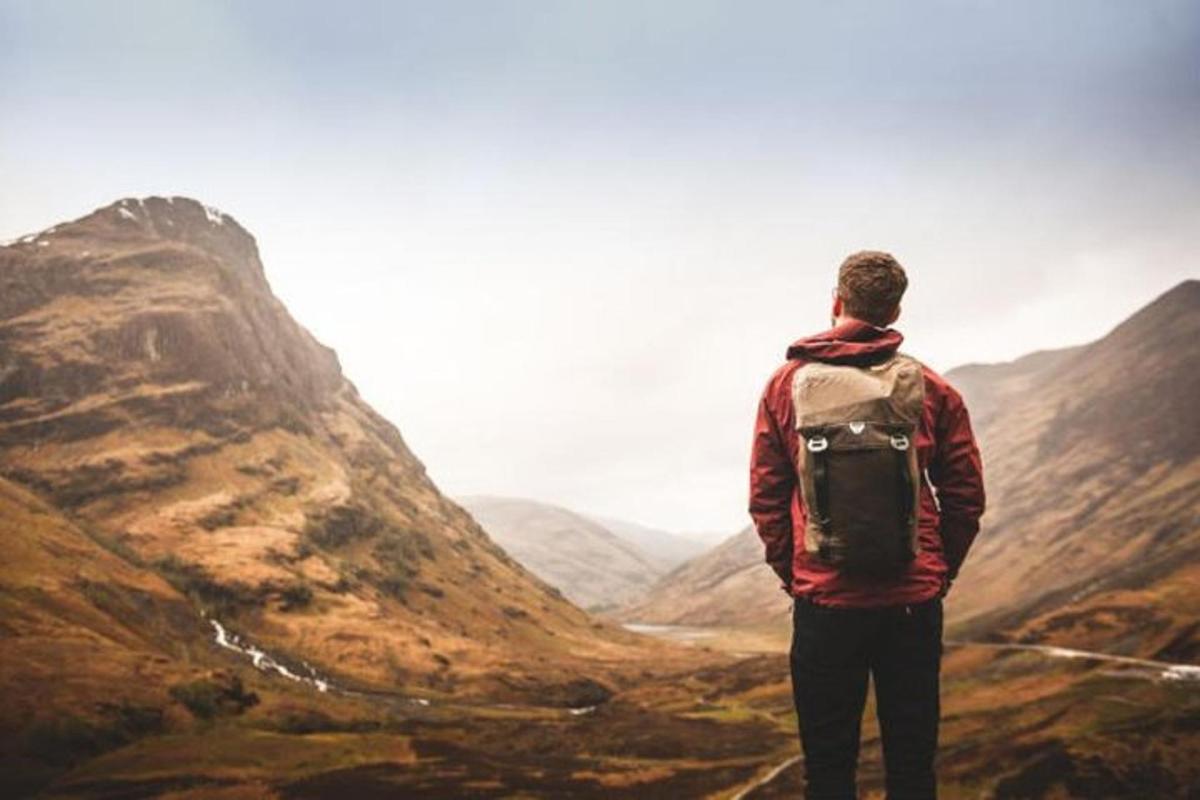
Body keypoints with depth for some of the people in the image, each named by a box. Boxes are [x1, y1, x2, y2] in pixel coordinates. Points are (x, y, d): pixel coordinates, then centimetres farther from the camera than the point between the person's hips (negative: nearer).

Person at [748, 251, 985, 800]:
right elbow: (966, 495, 2)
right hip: (914, 604, 1)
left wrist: (791, 573, 9)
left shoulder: (788, 385, -2)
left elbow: (765, 496, -1)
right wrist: (940, 571, 13)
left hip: (823, 603, 0)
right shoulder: (931, 389, -1)